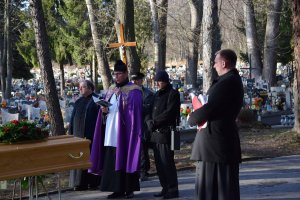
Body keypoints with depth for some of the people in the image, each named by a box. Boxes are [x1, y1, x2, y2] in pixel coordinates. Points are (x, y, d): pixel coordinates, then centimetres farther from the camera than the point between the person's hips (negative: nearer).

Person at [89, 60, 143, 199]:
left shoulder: (134, 91, -5)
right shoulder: (111, 90, 15)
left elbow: (135, 114, -10)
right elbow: (105, 107, 18)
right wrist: (104, 110, -4)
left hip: (125, 132, -6)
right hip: (111, 132, 6)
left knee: (126, 160, -2)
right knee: (112, 160, 6)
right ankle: (118, 189, 13)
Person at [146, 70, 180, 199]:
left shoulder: (173, 94, -5)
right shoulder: (157, 95, 19)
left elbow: (169, 112, -14)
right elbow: (150, 111, 18)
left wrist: (154, 122, -10)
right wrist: (150, 122, 0)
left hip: (166, 132, -8)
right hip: (155, 133, 8)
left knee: (167, 162, -6)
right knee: (159, 163, 9)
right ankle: (165, 188, 17)